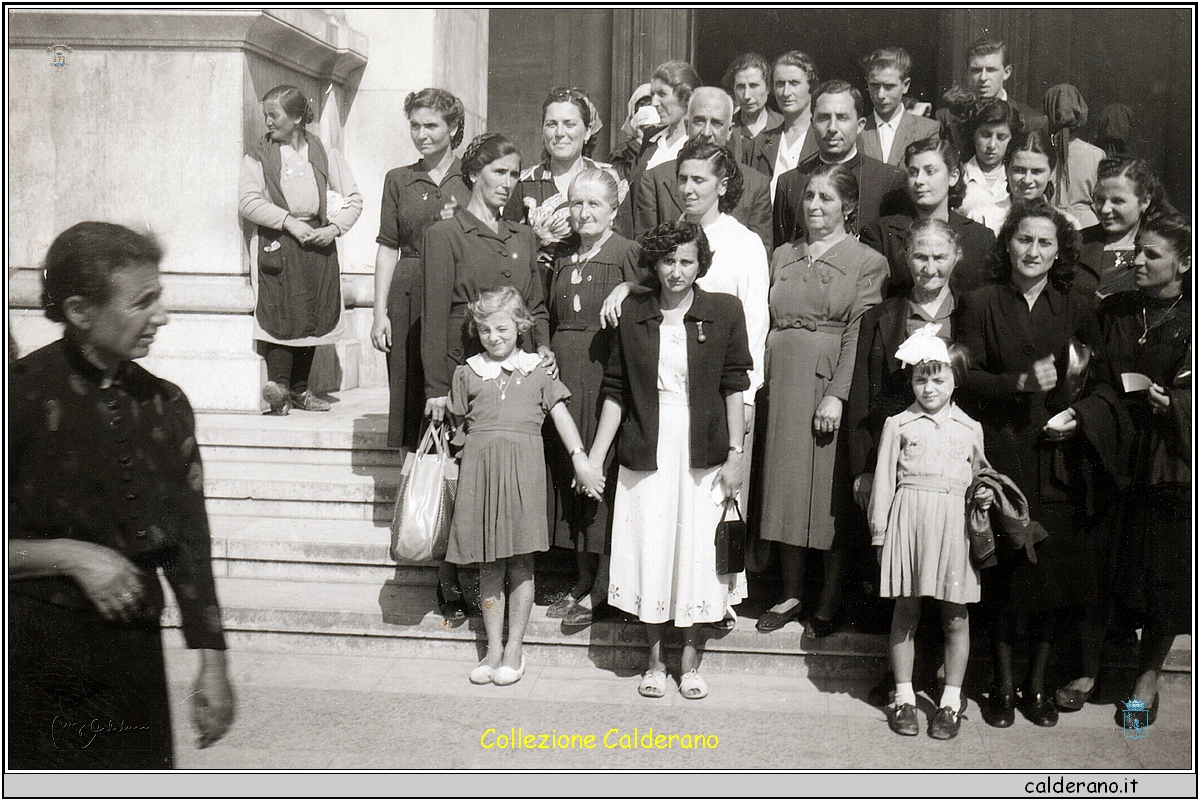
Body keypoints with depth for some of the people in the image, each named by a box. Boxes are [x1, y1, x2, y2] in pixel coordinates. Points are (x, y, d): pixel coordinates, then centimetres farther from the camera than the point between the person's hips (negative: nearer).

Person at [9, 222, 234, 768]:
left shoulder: (164, 405, 5)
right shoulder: (23, 395, -10)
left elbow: (189, 542, 9)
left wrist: (211, 661, 8)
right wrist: (70, 555, -15)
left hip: (134, 647, 4)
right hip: (37, 651, -4)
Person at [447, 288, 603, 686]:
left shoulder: (537, 370, 10)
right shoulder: (467, 373, 12)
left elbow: (561, 415, 6)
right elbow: (459, 425, 18)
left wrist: (580, 459, -1)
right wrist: (471, 452, 6)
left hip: (524, 466, -1)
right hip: (479, 467, 1)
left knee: (521, 563, 2)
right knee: (488, 566, 6)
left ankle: (514, 649, 13)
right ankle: (493, 649, 16)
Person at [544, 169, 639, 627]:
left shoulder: (627, 254, -3)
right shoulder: (564, 260, 17)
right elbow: (554, 323, 17)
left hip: (608, 371, -7)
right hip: (564, 375, 7)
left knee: (603, 473, -3)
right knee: (568, 472, 10)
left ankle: (601, 588, 8)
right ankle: (582, 579, 22)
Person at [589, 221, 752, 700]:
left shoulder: (724, 312, 0)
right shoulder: (633, 312, 3)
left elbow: (734, 387, 0)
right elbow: (616, 391, 5)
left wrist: (735, 454, -4)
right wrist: (594, 457, 3)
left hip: (702, 451, -1)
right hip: (647, 450, 1)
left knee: (697, 549, 4)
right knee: (649, 549, 5)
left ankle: (690, 659, 22)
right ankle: (655, 658, 22)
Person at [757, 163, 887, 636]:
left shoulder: (868, 263, 2)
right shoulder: (782, 257, 17)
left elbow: (859, 334, -7)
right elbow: (767, 325, 16)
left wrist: (838, 394, -16)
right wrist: (759, 381, 5)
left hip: (830, 385, -4)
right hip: (781, 384, 4)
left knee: (832, 490, 0)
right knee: (785, 485, 7)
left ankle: (830, 602, 12)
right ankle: (790, 593, 19)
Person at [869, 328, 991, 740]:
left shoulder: (970, 428, 12)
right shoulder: (898, 425, 7)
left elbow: (979, 475, 21)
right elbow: (884, 480, 5)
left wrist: (985, 495, -2)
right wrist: (880, 532, 2)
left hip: (955, 523, 1)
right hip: (909, 519, -1)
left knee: (955, 616, 5)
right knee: (905, 611, 6)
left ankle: (951, 699, 19)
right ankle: (903, 695, 18)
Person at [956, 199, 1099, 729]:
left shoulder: (1079, 305, 8)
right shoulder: (980, 304, 4)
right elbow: (966, 377, -4)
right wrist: (1021, 382, -16)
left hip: (1057, 456, 1)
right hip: (999, 452, -1)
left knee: (1053, 570, 5)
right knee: (1000, 571, 2)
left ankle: (1037, 684, 21)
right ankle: (1002, 684, 17)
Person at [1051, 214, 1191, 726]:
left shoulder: (1190, 320, -2)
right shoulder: (1112, 313, 6)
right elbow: (1103, 387, 3)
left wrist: (1173, 403, -19)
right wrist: (1080, 416, -15)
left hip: (1169, 460, -2)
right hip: (1111, 452, 2)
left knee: (1164, 570, 7)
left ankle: (1148, 678, 26)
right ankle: (1088, 669, 20)